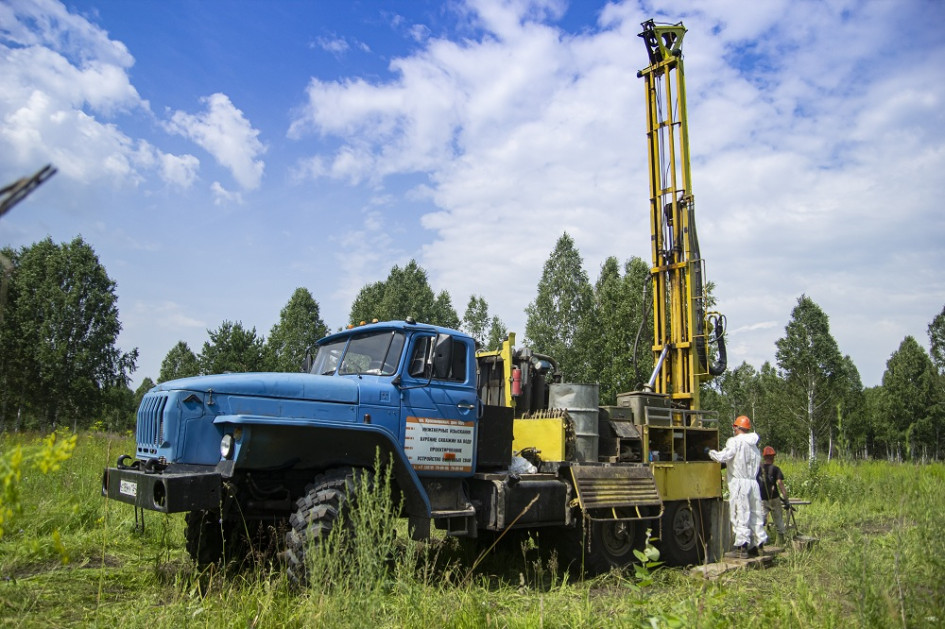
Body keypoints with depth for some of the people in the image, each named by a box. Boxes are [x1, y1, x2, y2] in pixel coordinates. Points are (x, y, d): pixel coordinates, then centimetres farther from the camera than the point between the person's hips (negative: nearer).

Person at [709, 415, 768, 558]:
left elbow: (724, 456, -20)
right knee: (755, 514, 13)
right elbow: (758, 463, 17)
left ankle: (743, 545, -5)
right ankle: (758, 544, 17)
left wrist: (712, 453, -4)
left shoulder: (735, 441, -9)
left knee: (740, 515, -4)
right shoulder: (754, 444, 15)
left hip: (739, 483, -7)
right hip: (753, 483, 7)